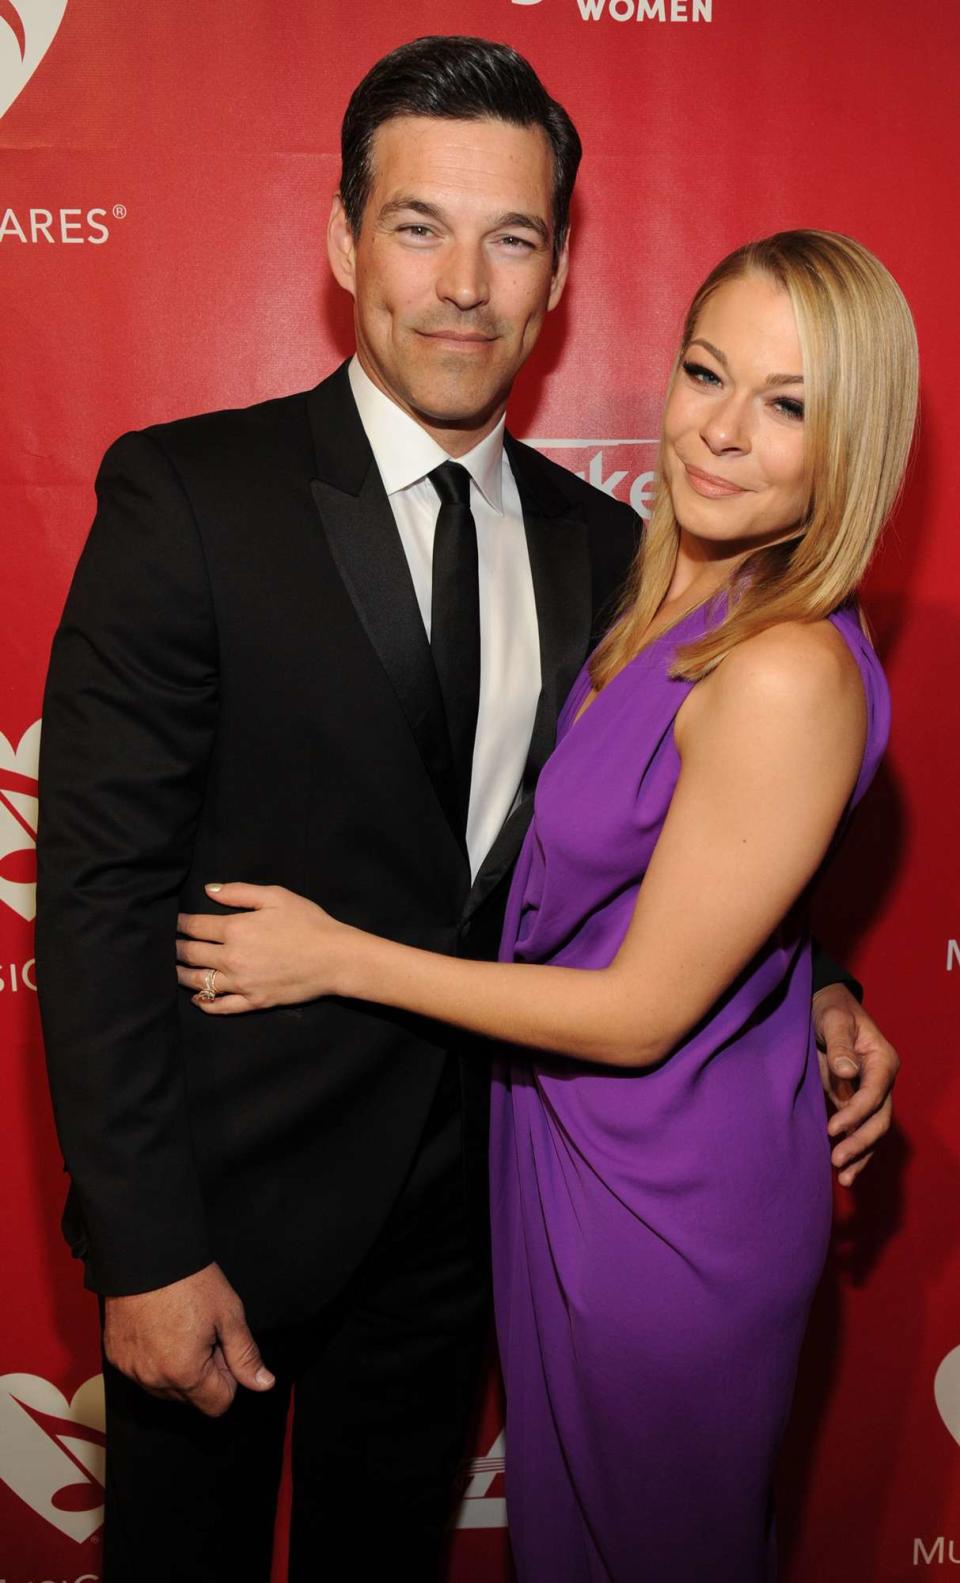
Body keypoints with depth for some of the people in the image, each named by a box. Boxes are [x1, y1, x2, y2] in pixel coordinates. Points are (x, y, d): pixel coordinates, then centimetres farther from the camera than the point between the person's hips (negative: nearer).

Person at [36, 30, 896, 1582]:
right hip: (231, 1181, -3)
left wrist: (806, 993, -9)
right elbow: (100, 885, -17)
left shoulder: (603, 547, 0)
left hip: (459, 1194, 4)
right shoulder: (186, 496, -15)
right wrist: (147, 1248, -18)